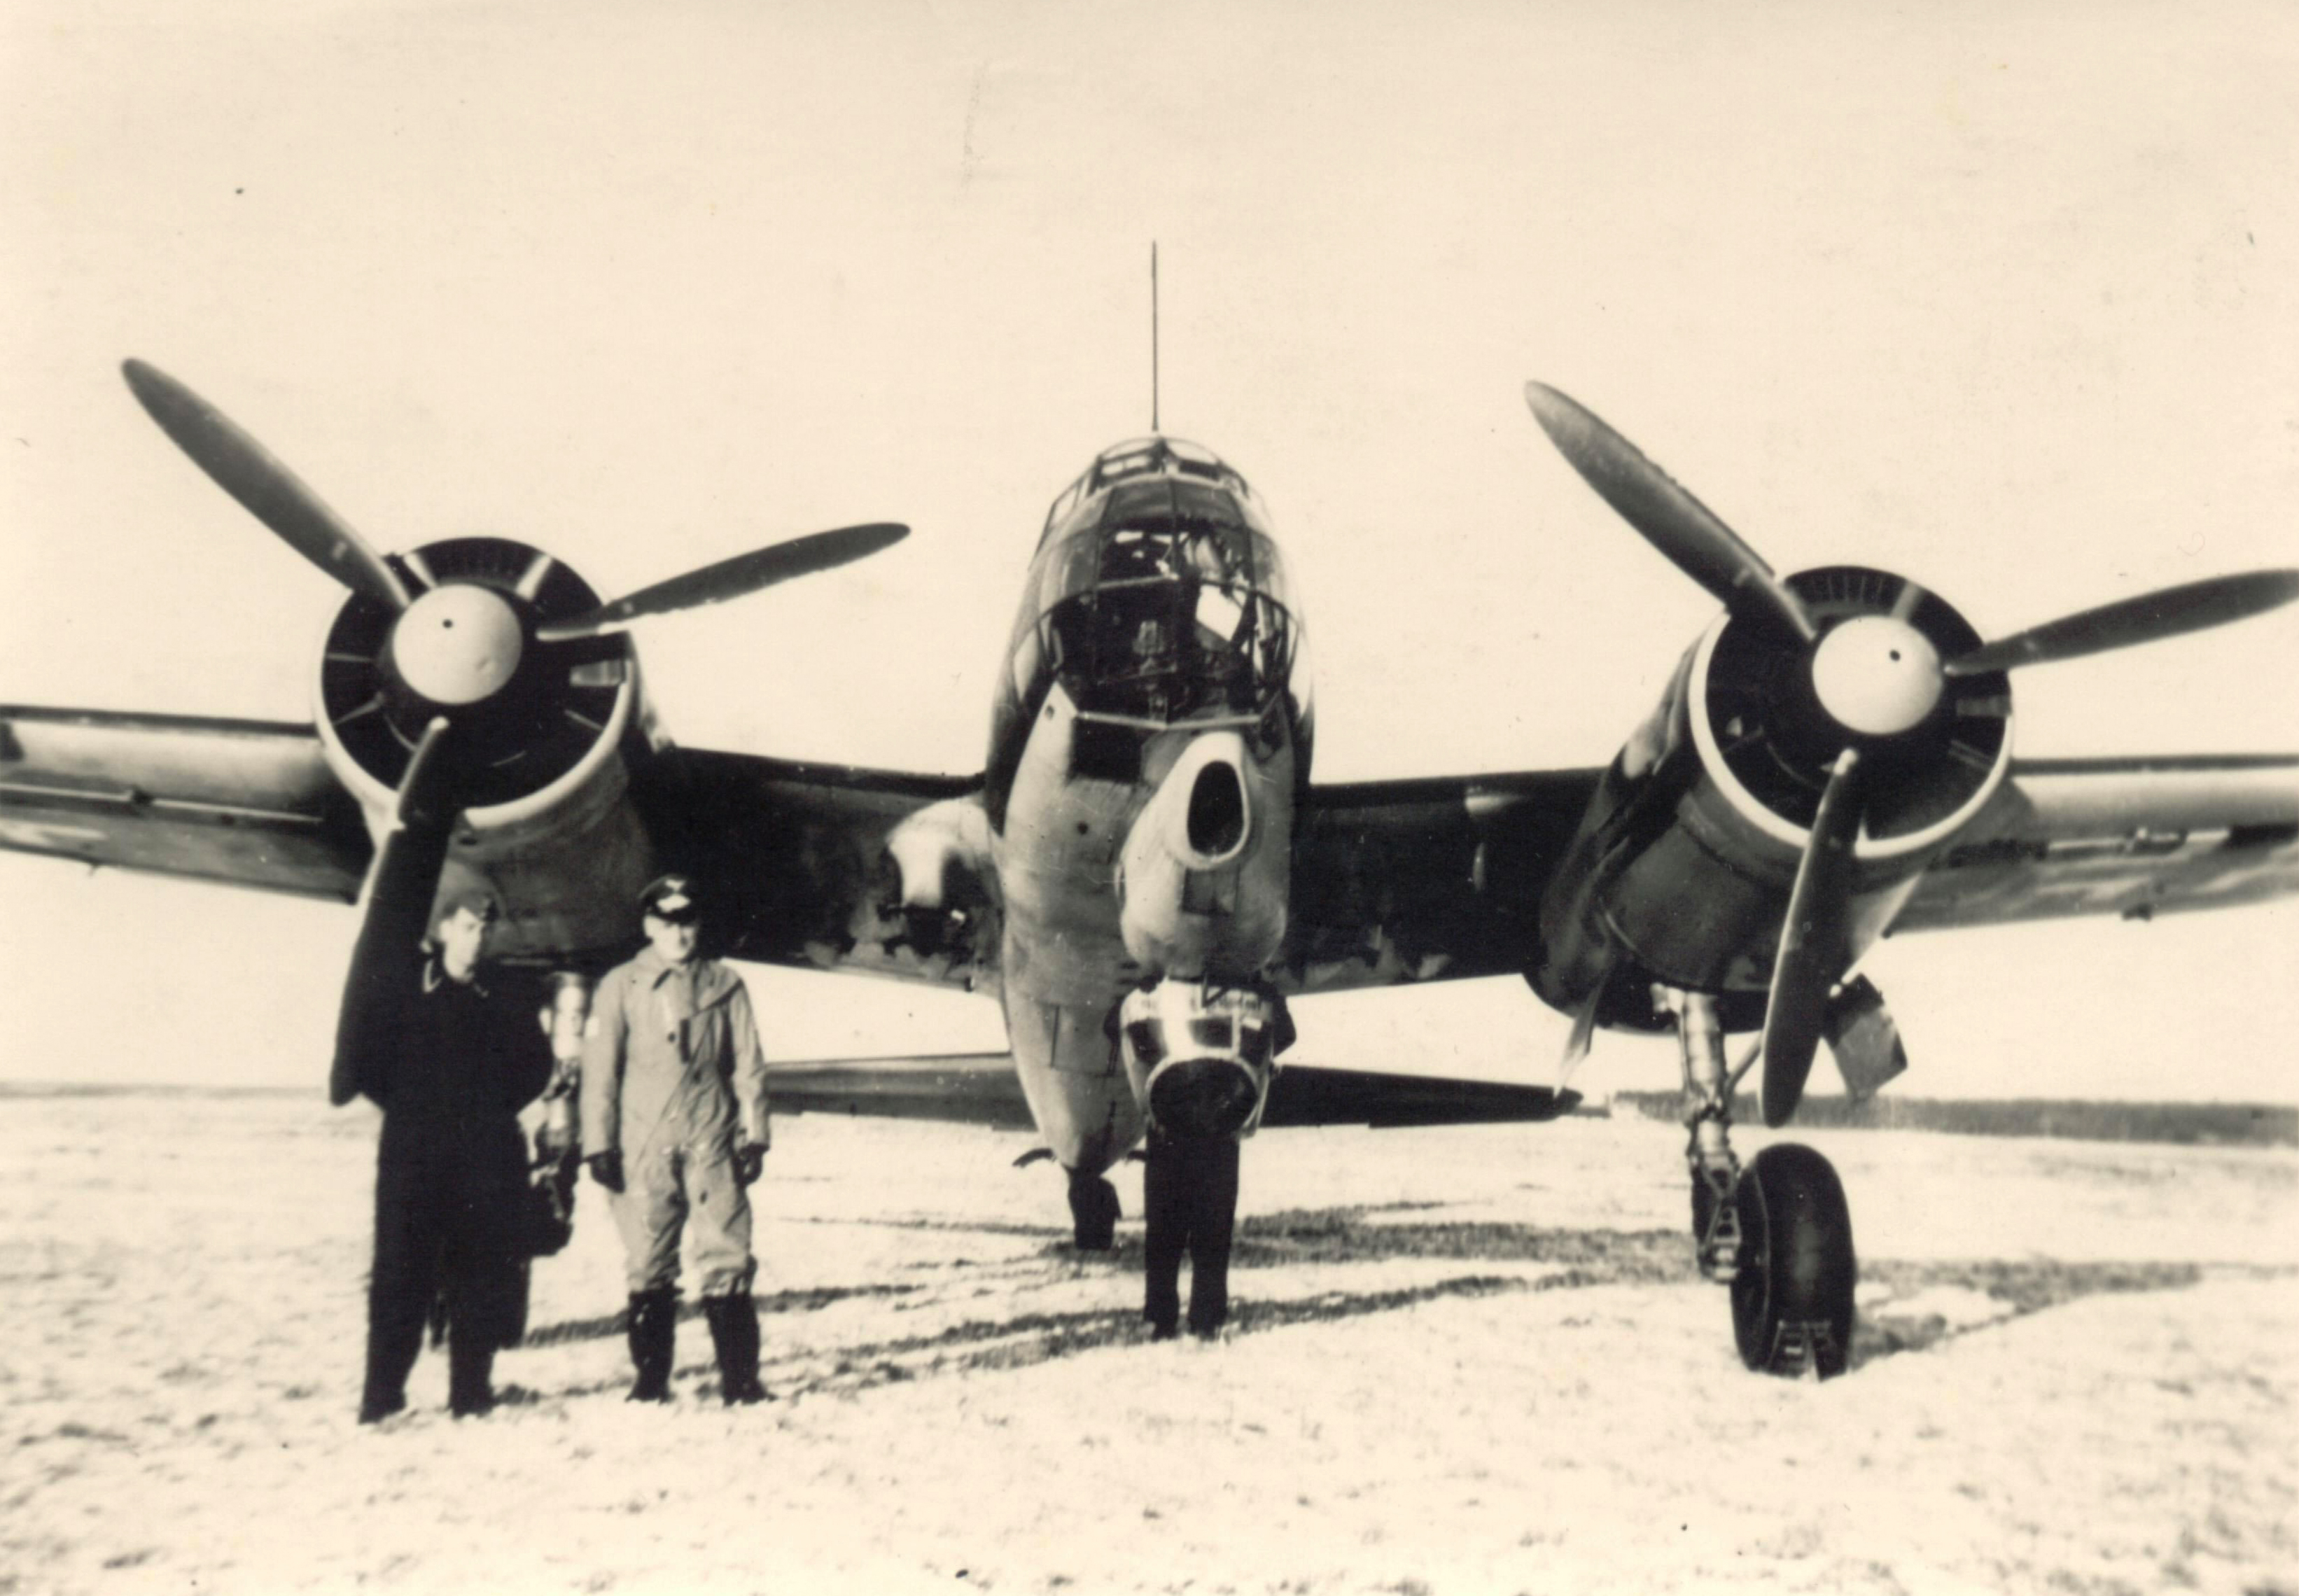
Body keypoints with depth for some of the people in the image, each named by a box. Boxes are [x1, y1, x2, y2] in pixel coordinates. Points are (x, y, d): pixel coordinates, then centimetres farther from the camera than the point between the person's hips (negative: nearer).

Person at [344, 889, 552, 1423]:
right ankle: (382, 1395, 4)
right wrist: (407, 1108, 1)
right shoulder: (402, 992, 4)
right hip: (413, 1155, -2)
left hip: (489, 1155, 2)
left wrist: (500, 1108, 6)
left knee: (481, 1277, 3)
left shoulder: (504, 998, 9)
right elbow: (369, 1062, 5)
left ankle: (471, 1390, 11)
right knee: (401, 1274, -3)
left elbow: (536, 1062, 15)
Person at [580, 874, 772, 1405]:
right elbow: (600, 1068, 4)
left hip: (712, 1142, 0)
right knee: (649, 1264, 4)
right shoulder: (621, 987, 5)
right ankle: (650, 1378, 16)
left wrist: (754, 1135, 4)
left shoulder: (724, 985, 8)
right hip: (643, 1148, 0)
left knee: (726, 1259, -3)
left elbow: (748, 1064, 9)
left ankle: (740, 1378, 2)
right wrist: (599, 1144, -1)